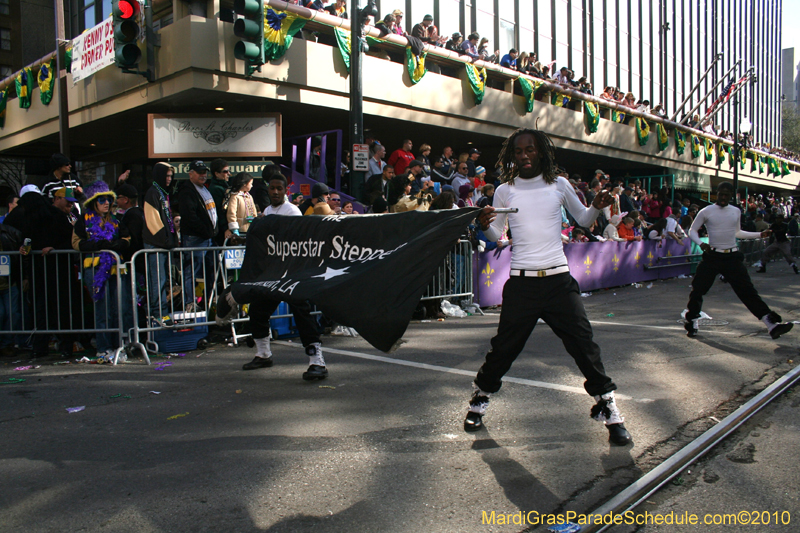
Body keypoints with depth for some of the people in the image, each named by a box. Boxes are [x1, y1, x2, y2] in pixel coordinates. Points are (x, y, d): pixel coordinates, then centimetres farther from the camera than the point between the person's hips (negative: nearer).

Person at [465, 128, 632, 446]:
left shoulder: (558, 185, 7)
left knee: (583, 344, -1)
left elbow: (583, 220, 17)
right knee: (503, 348, 4)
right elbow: (497, 237, 9)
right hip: (522, 283, 0)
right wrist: (486, 226, -13)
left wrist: (597, 207, -4)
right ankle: (479, 400, 27)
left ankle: (609, 410, 15)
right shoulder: (505, 191, 5)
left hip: (559, 280, 1)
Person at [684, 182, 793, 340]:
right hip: (712, 256, -2)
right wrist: (701, 243, -14)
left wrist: (760, 234, 16)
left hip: (732, 257, 2)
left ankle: (772, 323, -5)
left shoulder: (736, 211, 9)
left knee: (748, 291, -4)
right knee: (698, 289, -4)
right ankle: (691, 321, 15)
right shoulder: (706, 212, -2)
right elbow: (692, 230, 3)